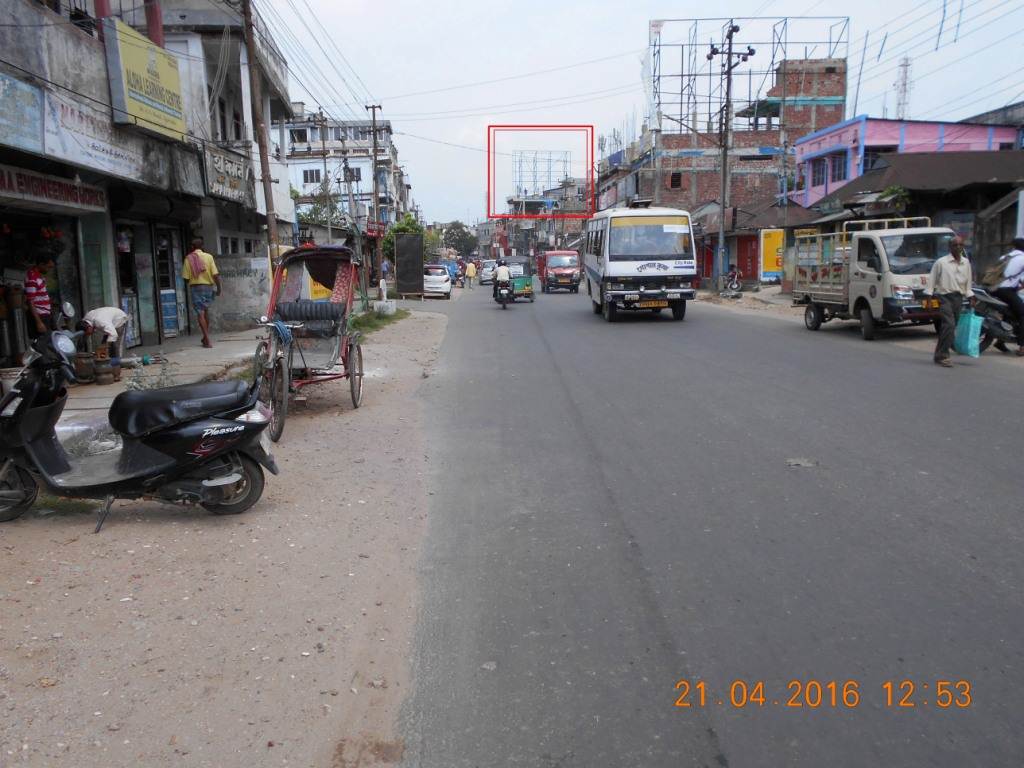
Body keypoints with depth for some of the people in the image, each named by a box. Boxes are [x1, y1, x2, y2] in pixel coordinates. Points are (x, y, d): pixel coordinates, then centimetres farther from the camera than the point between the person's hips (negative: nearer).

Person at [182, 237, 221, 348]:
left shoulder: (189, 258, -3)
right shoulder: (209, 256, -1)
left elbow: (186, 277, -4)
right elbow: (215, 274, -6)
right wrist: (219, 288, 3)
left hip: (195, 287, -2)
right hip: (208, 286, 2)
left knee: (200, 314, -2)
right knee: (205, 312, 18)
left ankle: (207, 340, -9)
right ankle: (206, 337, 21)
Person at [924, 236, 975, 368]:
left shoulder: (966, 263, 13)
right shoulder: (941, 262, -3)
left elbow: (968, 283, 19)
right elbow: (932, 281, -3)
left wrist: (971, 297, 9)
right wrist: (929, 297, -10)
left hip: (958, 298, 6)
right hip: (944, 297, -6)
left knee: (950, 328, 8)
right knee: (949, 325, -20)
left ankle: (940, 355, 17)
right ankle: (942, 356, -16)